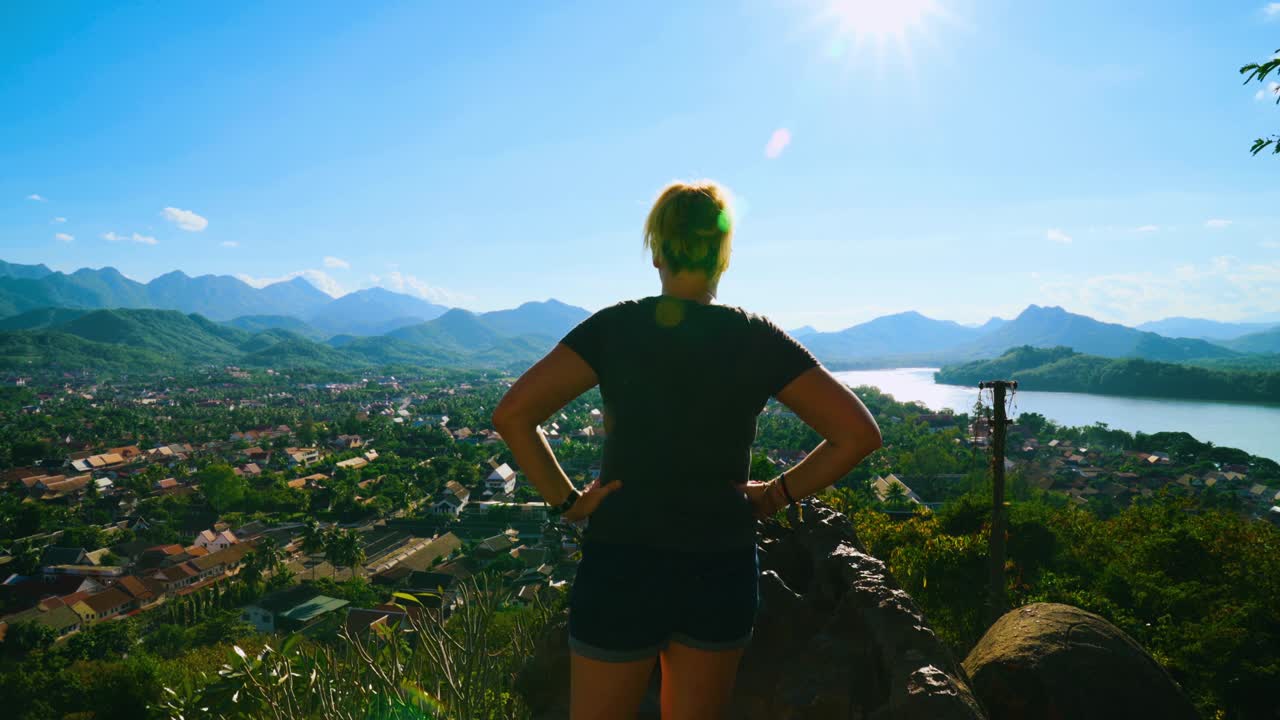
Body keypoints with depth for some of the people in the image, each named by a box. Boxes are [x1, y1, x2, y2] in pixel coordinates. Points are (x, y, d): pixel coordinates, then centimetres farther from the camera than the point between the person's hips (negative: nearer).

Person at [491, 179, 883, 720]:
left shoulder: (615, 328, -8)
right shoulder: (757, 340, -3)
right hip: (723, 570, 2)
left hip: (622, 566, -2)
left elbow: (512, 414, -14)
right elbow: (859, 433, -3)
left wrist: (565, 500, -6)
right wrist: (779, 493, 3)